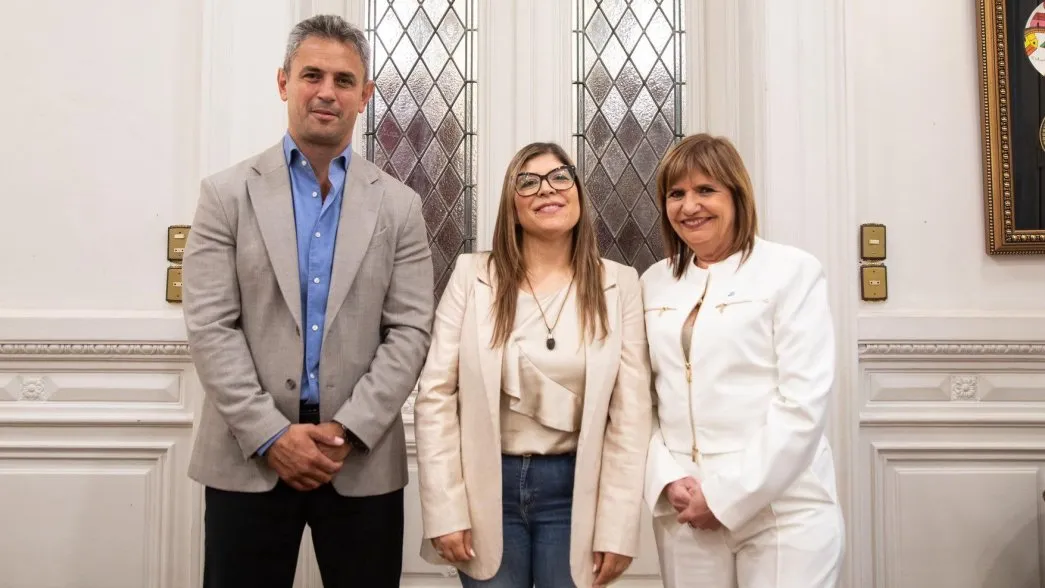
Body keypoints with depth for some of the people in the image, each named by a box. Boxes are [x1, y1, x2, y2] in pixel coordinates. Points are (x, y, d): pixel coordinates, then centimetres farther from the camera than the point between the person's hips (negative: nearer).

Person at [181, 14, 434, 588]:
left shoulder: (399, 205, 5)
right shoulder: (227, 193, 2)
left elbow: (410, 331, -1)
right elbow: (209, 327, -4)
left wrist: (348, 429, -11)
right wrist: (271, 434, -12)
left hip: (364, 457, 1)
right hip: (249, 454, 0)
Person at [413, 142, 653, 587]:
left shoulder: (618, 284, -2)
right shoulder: (473, 275, -2)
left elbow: (631, 414, -3)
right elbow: (435, 395, -4)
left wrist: (618, 529, -5)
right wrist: (445, 511, -8)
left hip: (573, 488, 0)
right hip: (488, 483, 0)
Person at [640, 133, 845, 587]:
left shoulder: (792, 271, -4)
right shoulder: (655, 282, 9)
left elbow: (804, 402, -11)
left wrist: (729, 497, -12)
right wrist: (667, 480, -8)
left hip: (783, 510, -3)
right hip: (685, 511, 4)